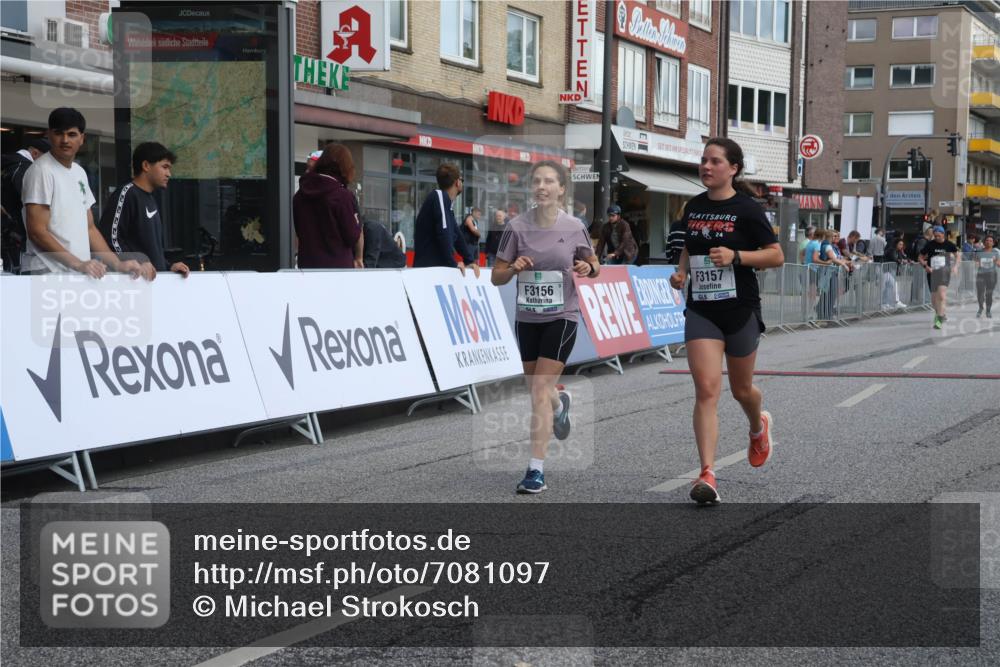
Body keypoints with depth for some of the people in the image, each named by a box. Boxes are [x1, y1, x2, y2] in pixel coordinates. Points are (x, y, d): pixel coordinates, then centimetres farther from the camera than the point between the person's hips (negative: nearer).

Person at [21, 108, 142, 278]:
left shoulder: (80, 173, 16)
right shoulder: (41, 170, -8)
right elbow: (37, 232, -14)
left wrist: (118, 264, 7)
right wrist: (78, 264, -21)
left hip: (82, 275, 7)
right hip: (48, 275, -7)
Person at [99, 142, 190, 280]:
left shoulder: (151, 200, 23)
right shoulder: (126, 194, -7)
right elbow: (110, 237, -17)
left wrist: (168, 266, 14)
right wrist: (136, 264, -22)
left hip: (155, 278, 9)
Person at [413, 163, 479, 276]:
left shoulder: (445, 200, 20)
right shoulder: (439, 196, -10)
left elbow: (456, 235, 22)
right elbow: (443, 232, -20)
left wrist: (470, 261, 11)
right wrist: (452, 263, -18)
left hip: (438, 267, 9)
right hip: (428, 267, -9)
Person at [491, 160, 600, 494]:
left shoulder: (574, 227, -6)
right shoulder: (517, 227, -5)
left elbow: (594, 265, 9)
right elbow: (496, 276, 0)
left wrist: (588, 269, -14)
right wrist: (514, 268, -21)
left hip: (561, 317, -3)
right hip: (527, 318, 3)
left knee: (540, 391, -12)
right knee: (537, 391, 16)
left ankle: (536, 470, -8)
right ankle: (560, 403, 55)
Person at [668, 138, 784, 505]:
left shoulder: (747, 209, -8)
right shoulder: (693, 207, 7)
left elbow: (776, 255, -7)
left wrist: (736, 256, -21)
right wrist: (681, 271, 4)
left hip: (740, 309, -3)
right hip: (701, 309, 3)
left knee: (740, 389, 14)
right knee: (706, 389, -12)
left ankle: (759, 426, 50)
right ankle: (707, 474, -15)